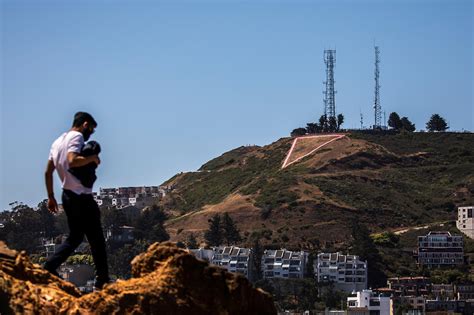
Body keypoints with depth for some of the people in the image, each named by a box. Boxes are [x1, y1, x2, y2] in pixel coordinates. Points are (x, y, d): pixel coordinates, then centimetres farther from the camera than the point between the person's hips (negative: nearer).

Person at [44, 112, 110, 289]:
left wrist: (51, 197, 19)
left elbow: (48, 172, 16)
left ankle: (49, 268, 4)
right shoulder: (76, 136, -11)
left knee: (75, 237, 17)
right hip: (81, 197, -9)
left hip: (68, 196, 9)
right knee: (96, 239, -1)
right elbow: (72, 161, -29)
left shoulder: (58, 141, 16)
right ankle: (102, 281, 1)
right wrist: (93, 158, -14)